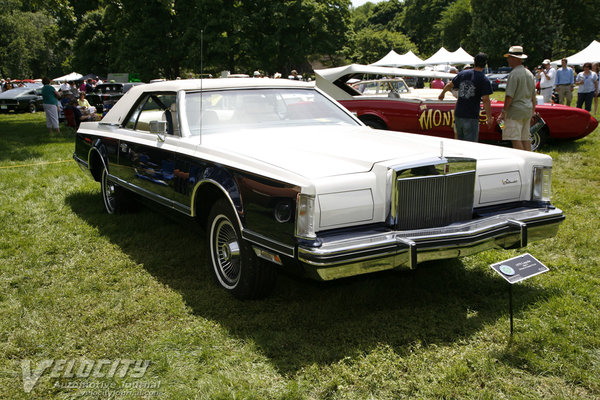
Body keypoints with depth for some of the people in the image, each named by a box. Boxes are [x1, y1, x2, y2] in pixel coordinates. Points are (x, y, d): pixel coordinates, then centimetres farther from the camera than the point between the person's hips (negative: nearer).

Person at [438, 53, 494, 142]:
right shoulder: (484, 80, -8)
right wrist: (489, 118, -8)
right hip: (471, 117, -5)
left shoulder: (462, 73, 6)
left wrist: (442, 94, 39)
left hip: (458, 114, 5)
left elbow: (449, 85, 19)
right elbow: (486, 100, -15)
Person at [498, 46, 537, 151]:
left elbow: (509, 96, -17)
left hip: (516, 111, -9)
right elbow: (533, 96, 19)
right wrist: (533, 111, 24)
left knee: (516, 139, -8)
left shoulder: (514, 74, -13)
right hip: (527, 111, 9)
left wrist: (503, 112, -13)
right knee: (526, 138, 11)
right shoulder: (529, 73, 14)